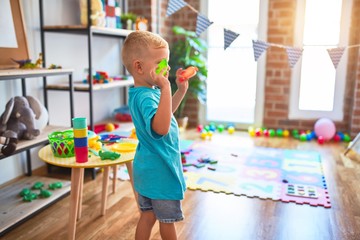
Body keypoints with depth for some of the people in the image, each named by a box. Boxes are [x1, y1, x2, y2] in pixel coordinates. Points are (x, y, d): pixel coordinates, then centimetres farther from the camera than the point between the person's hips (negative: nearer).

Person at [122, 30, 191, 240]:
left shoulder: (145, 93, 5)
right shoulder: (145, 96, -28)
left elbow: (165, 113, 21)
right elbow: (161, 127, -46)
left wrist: (181, 91, 11)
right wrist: (165, 88, -44)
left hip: (147, 169, 9)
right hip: (161, 171, -9)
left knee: (148, 216, 20)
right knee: (167, 220, 14)